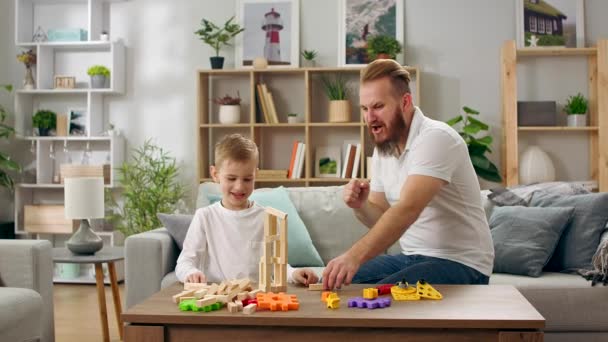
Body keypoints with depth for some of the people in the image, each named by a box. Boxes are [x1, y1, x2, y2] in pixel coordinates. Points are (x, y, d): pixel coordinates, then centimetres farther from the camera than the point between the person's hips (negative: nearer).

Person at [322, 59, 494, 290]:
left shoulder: (435, 138, -20)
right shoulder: (382, 149, 7)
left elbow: (408, 210, -34)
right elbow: (381, 219, 10)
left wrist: (355, 256, -45)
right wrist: (360, 206, -13)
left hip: (459, 263, -8)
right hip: (412, 257, 8)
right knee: (341, 284, -2)